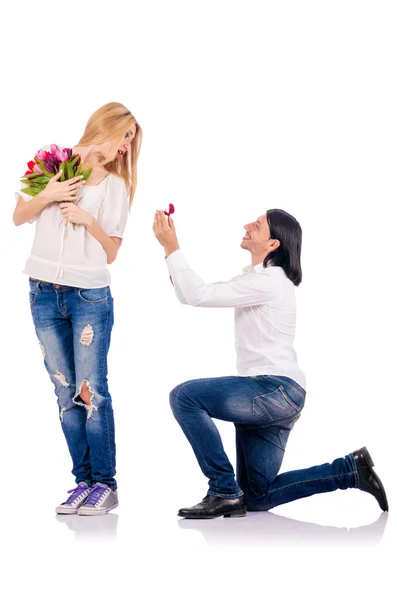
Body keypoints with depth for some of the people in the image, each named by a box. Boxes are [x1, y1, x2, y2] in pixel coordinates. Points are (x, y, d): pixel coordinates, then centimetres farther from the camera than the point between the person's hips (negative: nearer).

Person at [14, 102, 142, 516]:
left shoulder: (116, 186, 6)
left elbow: (111, 252, 5)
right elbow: (19, 217, 10)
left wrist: (89, 219, -11)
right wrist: (46, 196, -8)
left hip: (91, 296, -2)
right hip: (45, 293, 2)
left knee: (92, 391, -6)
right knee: (66, 392, 3)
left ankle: (104, 484, -1)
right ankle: (83, 481, 8)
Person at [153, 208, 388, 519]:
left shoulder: (267, 281, -13)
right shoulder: (254, 278, 20)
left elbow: (199, 295, -18)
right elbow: (193, 295, 17)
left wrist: (172, 248, -11)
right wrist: (171, 249, 7)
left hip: (277, 390, -10)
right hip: (271, 397, 10)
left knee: (185, 396, -20)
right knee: (258, 498, 10)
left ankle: (224, 493, -16)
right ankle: (351, 470, 14)